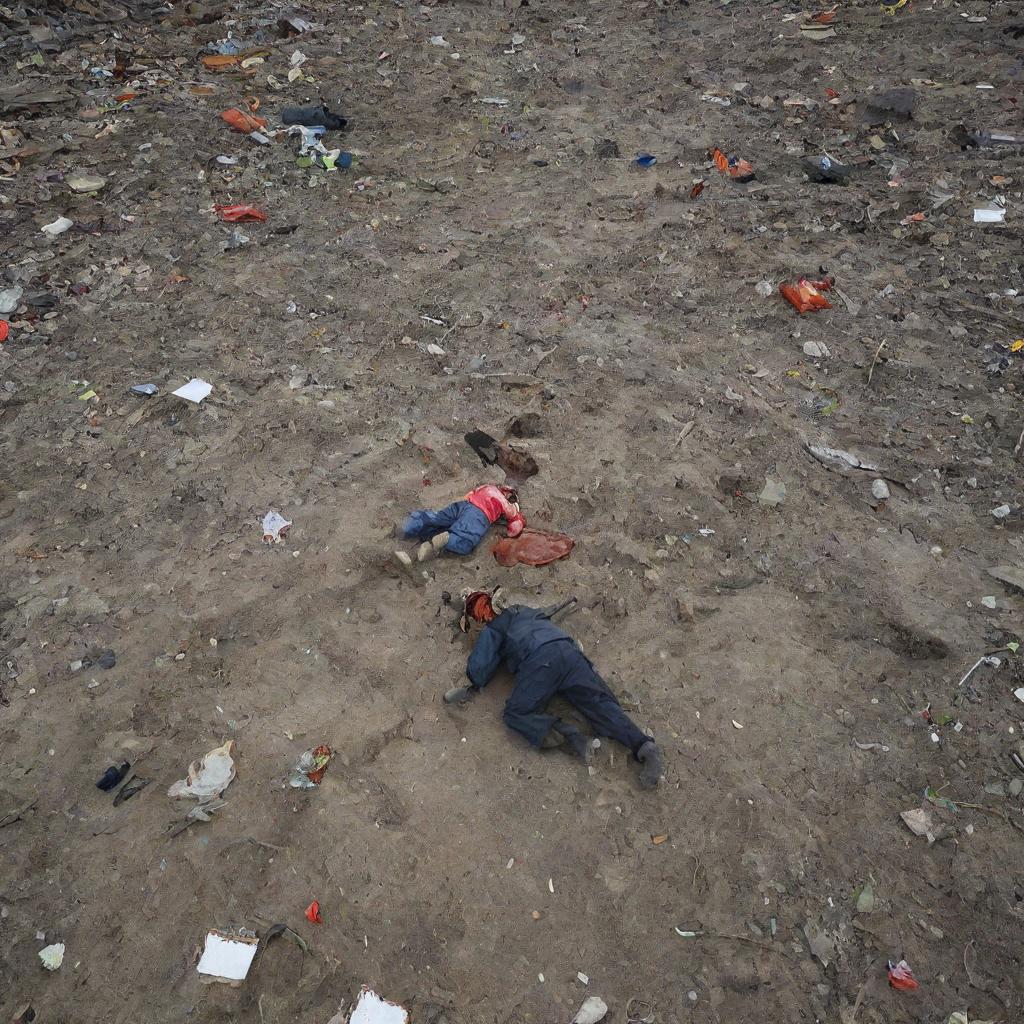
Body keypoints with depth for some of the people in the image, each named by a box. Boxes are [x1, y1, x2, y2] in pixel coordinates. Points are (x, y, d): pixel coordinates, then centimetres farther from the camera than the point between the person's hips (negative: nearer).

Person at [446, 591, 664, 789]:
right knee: (601, 703, -3)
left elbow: (478, 669, 7)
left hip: (540, 661, -6)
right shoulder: (522, 610, 33)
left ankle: (570, 737, -24)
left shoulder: (491, 630, 17)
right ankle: (644, 746, -24)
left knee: (515, 714, -3)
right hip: (569, 651, 6)